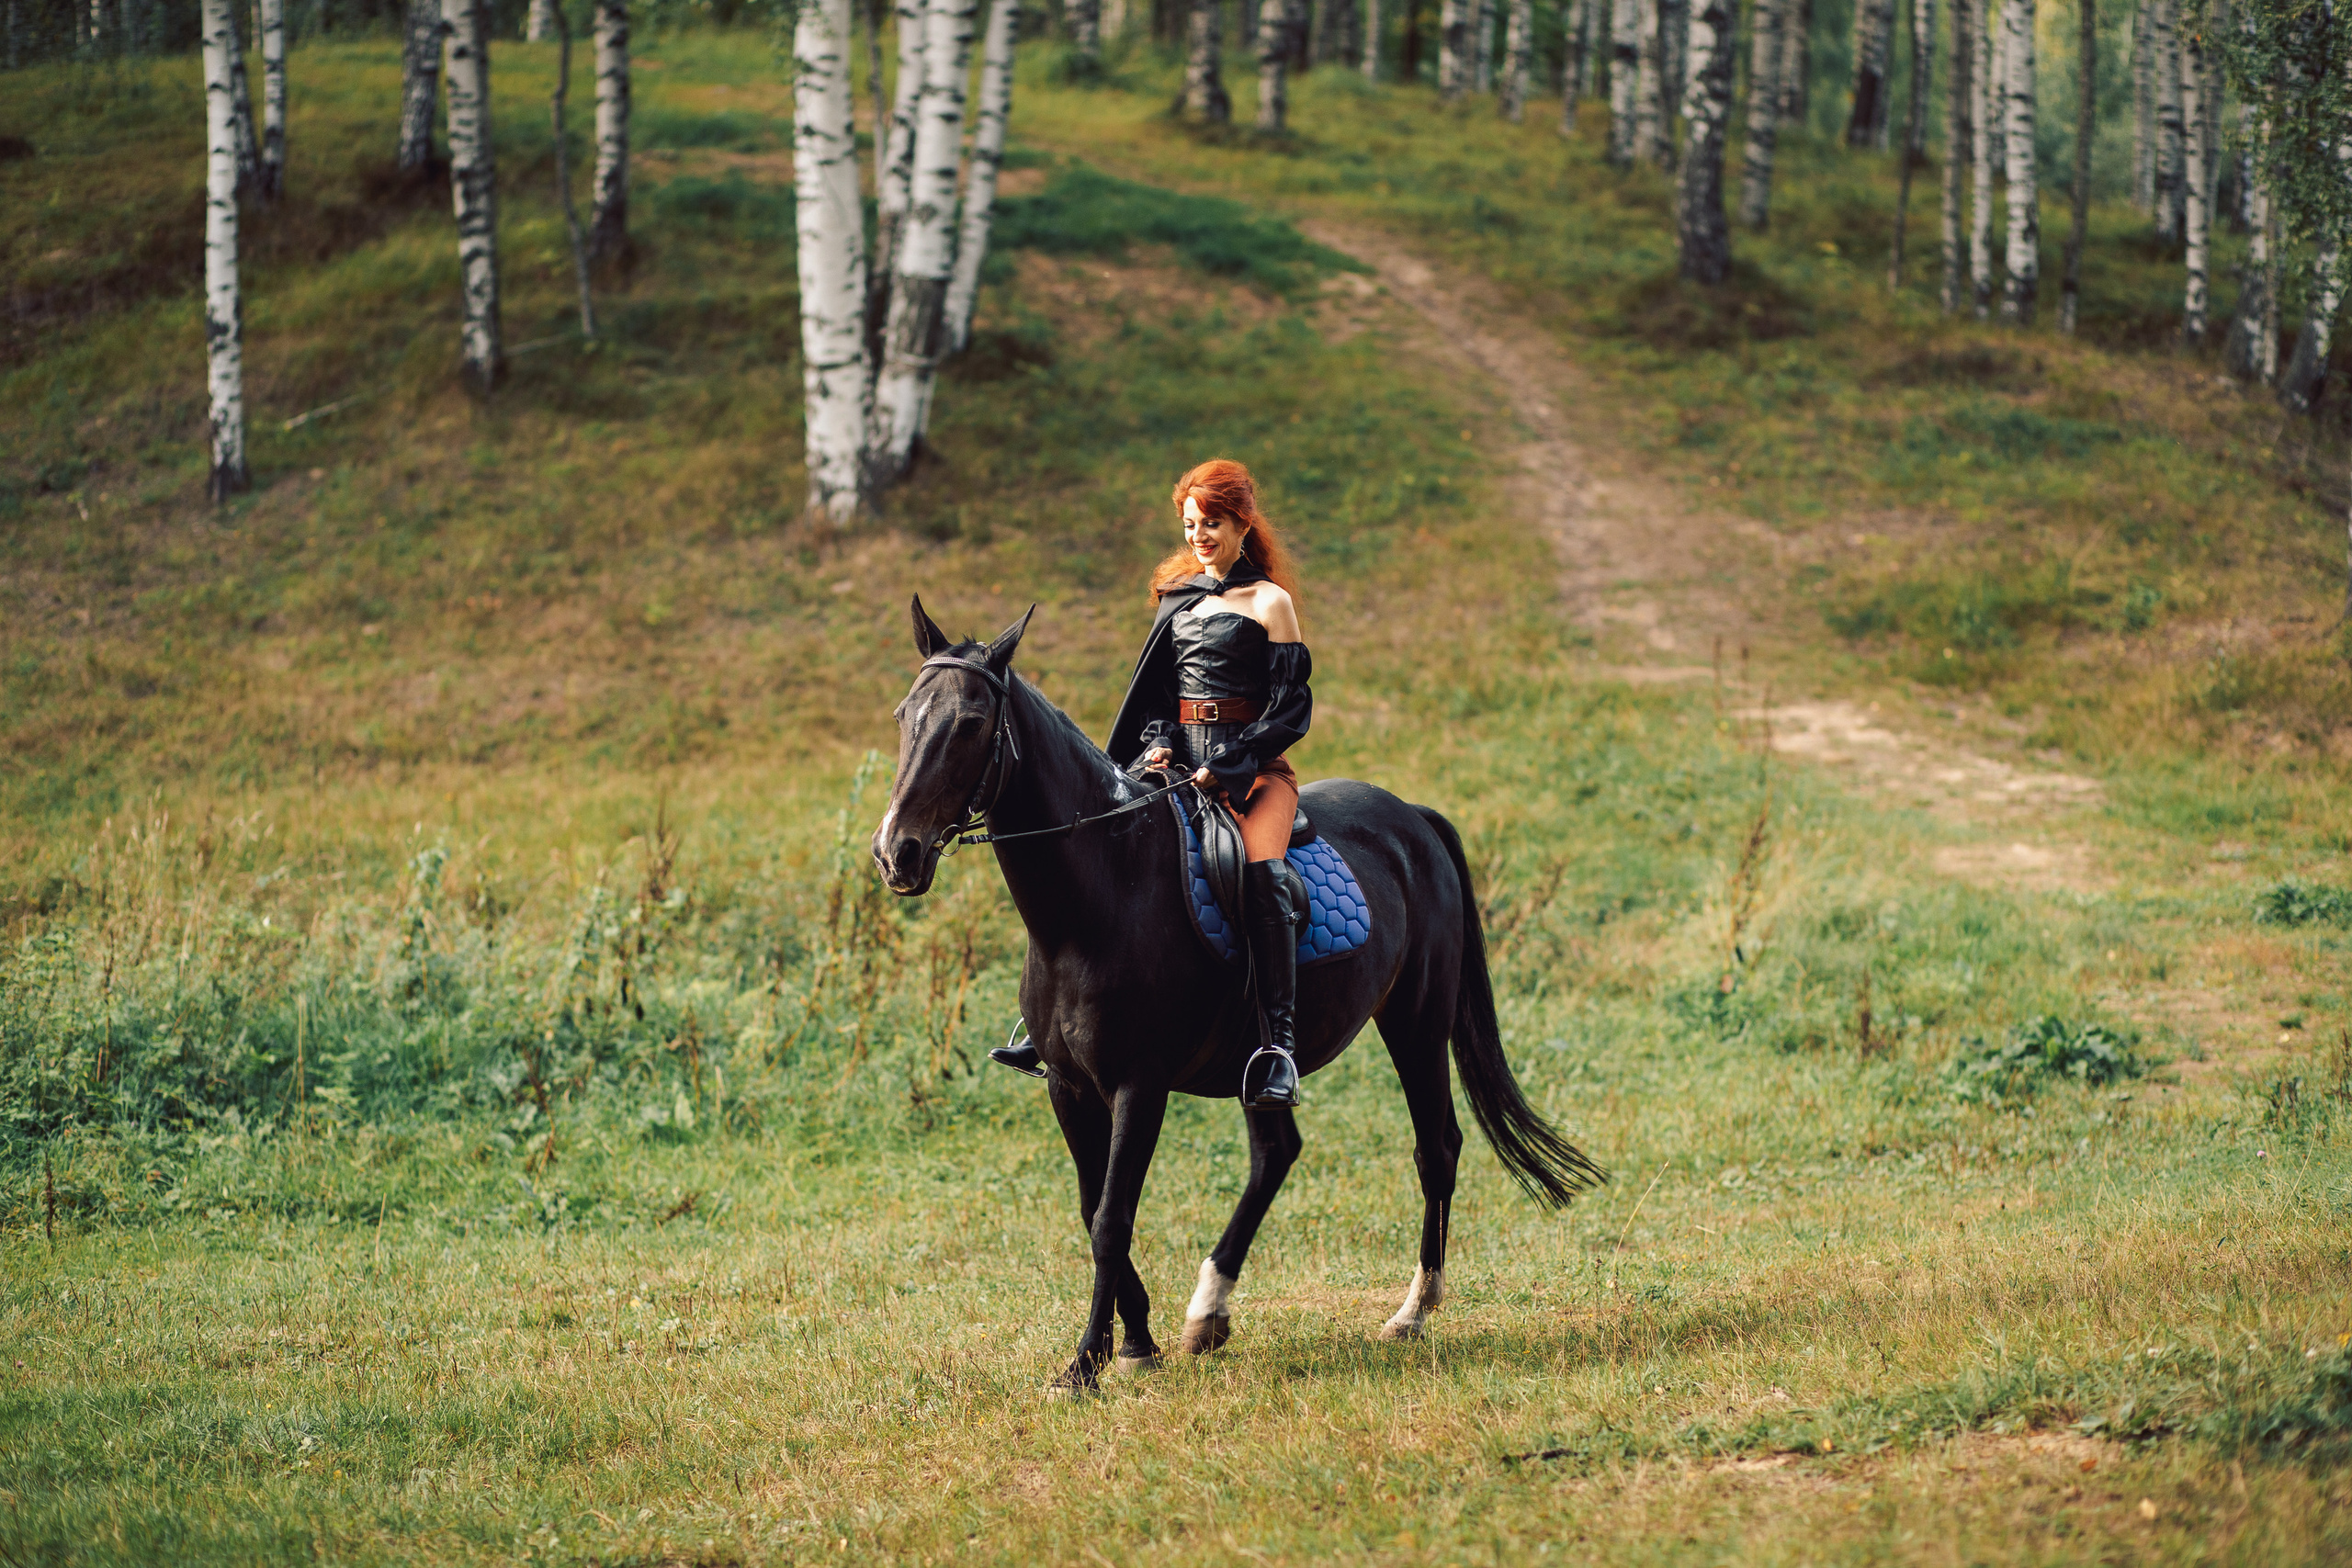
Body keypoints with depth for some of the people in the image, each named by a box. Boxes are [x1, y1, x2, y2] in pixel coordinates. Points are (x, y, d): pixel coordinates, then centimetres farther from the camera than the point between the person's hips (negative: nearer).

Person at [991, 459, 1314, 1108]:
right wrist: (1156, 744, -2)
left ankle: (1279, 1040, -40)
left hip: (1254, 763, -6)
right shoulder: (1178, 596, 17)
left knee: (1261, 871, -33)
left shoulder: (1269, 602, 0)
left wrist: (1228, 768, -16)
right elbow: (1156, 688, 20)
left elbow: (1290, 708, -5)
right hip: (1179, 759, 6)